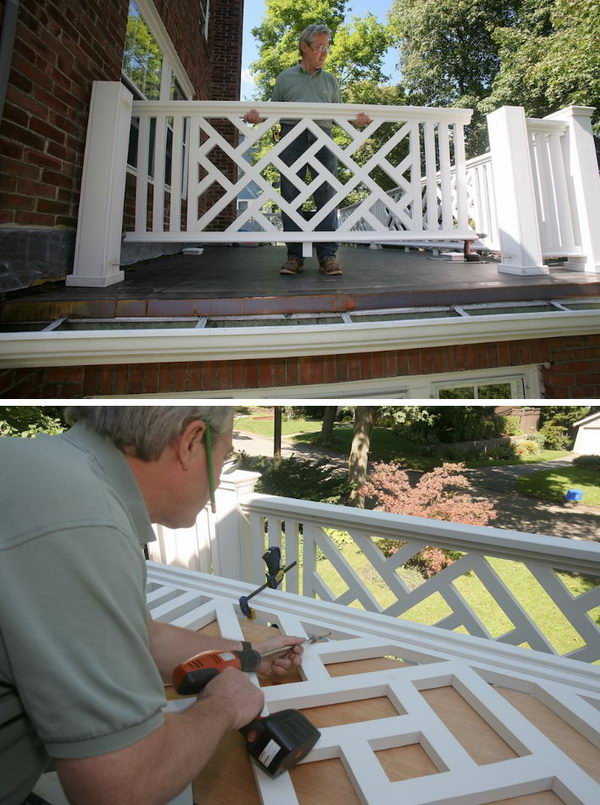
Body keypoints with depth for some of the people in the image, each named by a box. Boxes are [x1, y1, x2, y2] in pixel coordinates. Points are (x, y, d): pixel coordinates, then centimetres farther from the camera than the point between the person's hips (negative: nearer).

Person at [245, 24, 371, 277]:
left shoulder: (330, 80, 25)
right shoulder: (285, 77, 20)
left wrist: (356, 117, 0)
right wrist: (257, 114, -4)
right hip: (292, 133, -1)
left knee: (326, 194, -11)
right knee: (291, 195, -8)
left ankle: (327, 256, -13)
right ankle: (294, 256, -8)